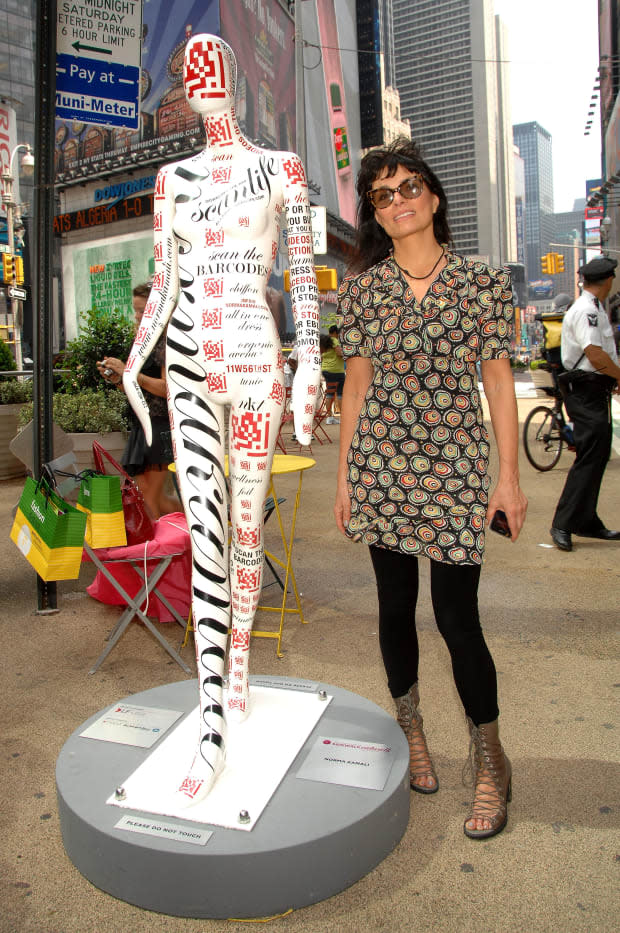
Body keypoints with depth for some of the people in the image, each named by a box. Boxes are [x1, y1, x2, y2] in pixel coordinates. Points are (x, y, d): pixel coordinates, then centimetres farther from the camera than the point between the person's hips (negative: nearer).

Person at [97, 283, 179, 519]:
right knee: (147, 493, 10)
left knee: (151, 497, -4)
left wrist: (129, 372, -19)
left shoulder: (166, 343, -10)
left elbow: (168, 389, -20)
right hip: (141, 426, 9)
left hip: (160, 426, -9)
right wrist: (116, 379, 2)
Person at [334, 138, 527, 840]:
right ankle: (411, 734, 35)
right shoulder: (362, 287, 6)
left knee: (456, 615, -1)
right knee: (396, 604, 12)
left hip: (454, 465, -2)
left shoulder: (482, 281, 2)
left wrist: (509, 475, 0)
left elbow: (498, 381, 2)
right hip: (381, 462, 2)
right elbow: (356, 384, 8)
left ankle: (490, 763, 23)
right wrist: (345, 475, 7)